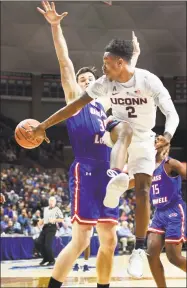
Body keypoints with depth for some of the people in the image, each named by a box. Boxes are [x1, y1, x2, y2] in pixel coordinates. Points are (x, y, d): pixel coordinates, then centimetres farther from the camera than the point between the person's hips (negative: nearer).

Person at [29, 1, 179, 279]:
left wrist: (167, 135, -48)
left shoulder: (149, 81, -24)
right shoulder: (105, 83, -15)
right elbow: (75, 105, -8)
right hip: (120, 133, 5)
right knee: (126, 127, -32)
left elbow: (172, 114, -27)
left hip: (144, 141, -5)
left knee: (143, 191, -15)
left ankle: (139, 250, -13)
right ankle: (116, 177, -38)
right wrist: (44, 125, -10)